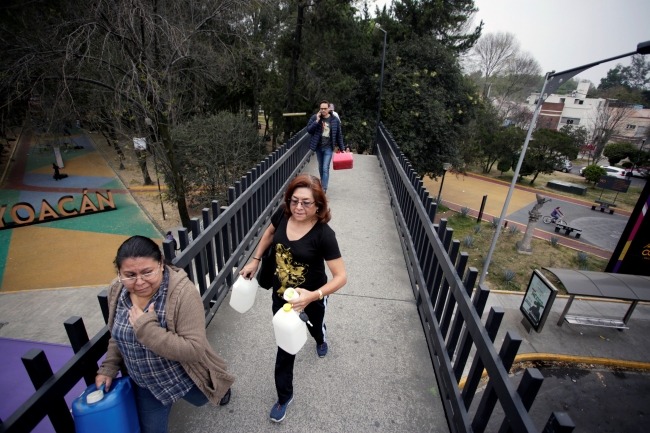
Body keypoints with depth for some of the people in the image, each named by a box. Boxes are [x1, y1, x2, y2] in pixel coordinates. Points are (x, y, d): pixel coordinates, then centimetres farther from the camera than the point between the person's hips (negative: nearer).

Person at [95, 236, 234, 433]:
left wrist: (148, 329, -40)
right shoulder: (117, 290, -15)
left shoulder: (183, 293, -36)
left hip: (185, 377, -3)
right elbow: (117, 336, 5)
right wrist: (108, 369, 7)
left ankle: (219, 387, 61)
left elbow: (194, 350, -36)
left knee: (199, 400, 29)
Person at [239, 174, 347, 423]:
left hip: (312, 296, -2)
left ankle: (320, 340, 71)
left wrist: (312, 296, -41)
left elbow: (341, 277, -29)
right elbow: (269, 233, 6)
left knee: (314, 327, 31)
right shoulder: (283, 214, -18)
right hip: (281, 294, 3)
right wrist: (255, 260, 4)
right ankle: (284, 395, 44)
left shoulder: (323, 234, -31)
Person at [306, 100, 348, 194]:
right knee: (320, 167, 17)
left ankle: (324, 188, -7)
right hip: (318, 147, 3)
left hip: (328, 148, -2)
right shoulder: (314, 117, -3)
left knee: (325, 168, -10)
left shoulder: (335, 120, -4)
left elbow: (339, 136, 3)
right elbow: (309, 130, -8)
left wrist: (342, 148, 4)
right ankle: (322, 181, 39)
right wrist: (317, 121, -19)